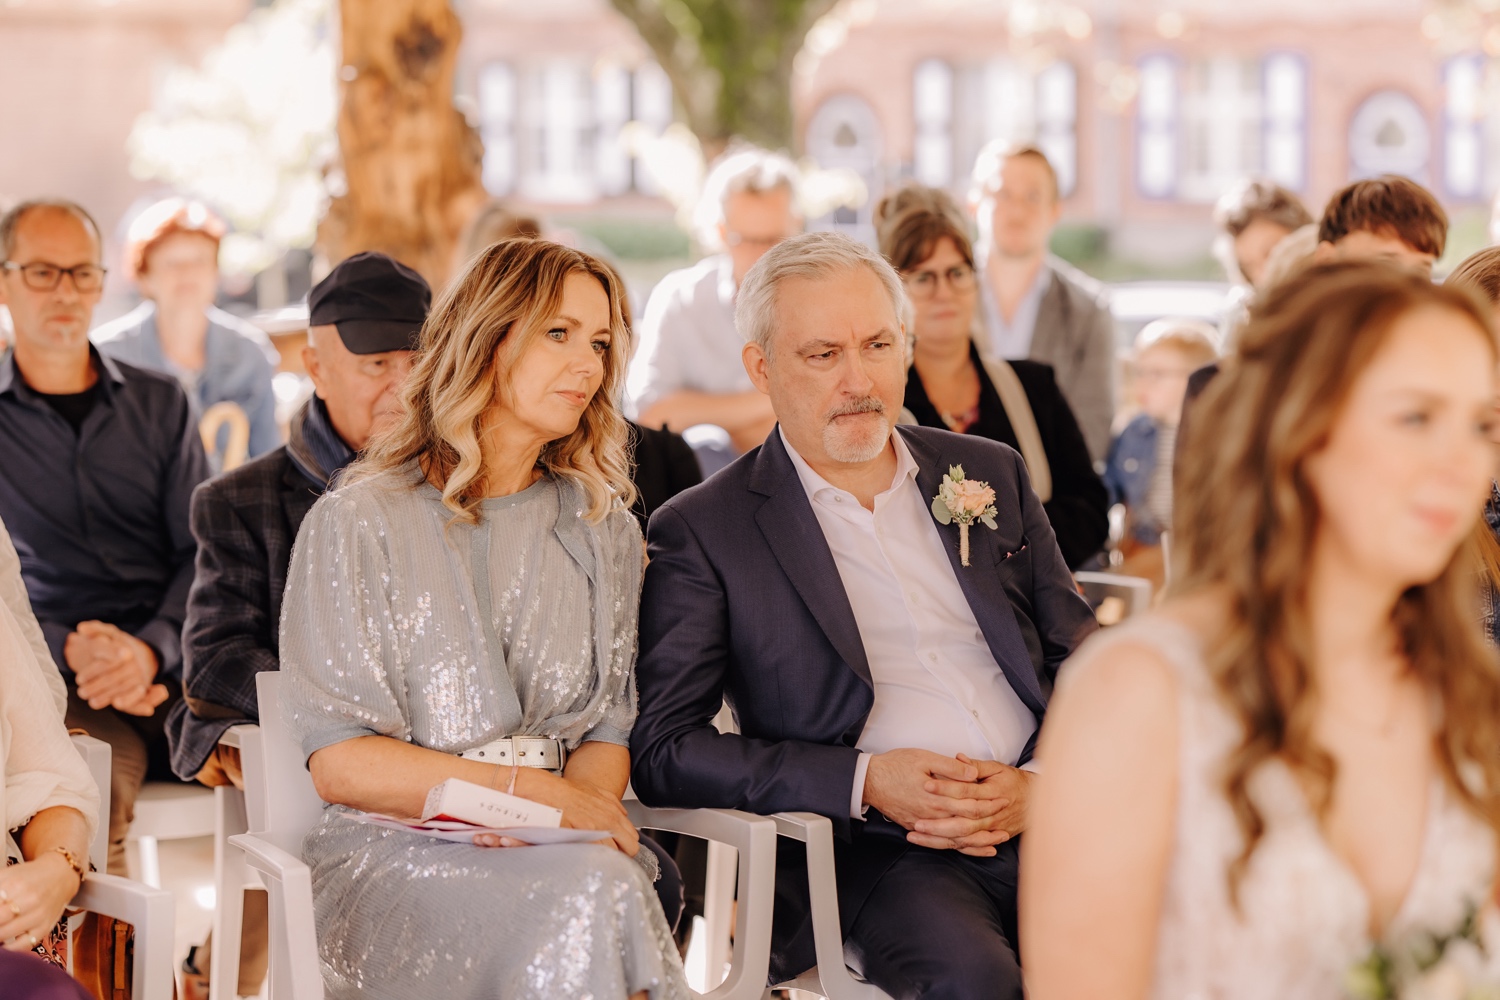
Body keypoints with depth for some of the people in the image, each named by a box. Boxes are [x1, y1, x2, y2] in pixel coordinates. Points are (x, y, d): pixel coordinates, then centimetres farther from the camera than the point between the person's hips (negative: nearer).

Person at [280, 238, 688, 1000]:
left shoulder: (603, 531, 18)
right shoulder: (358, 524, 3)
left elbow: (608, 731, 14)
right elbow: (340, 763, -3)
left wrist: (575, 805, -11)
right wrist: (524, 789, -13)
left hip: (555, 850, 4)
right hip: (390, 854, -3)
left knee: (606, 881, -36)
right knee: (587, 892, -36)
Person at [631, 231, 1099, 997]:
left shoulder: (991, 475, 19)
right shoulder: (702, 531, 5)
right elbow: (660, 752, -1)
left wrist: (1045, 783, -5)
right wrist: (864, 781, -12)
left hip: (1047, 818, 4)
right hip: (875, 851, -4)